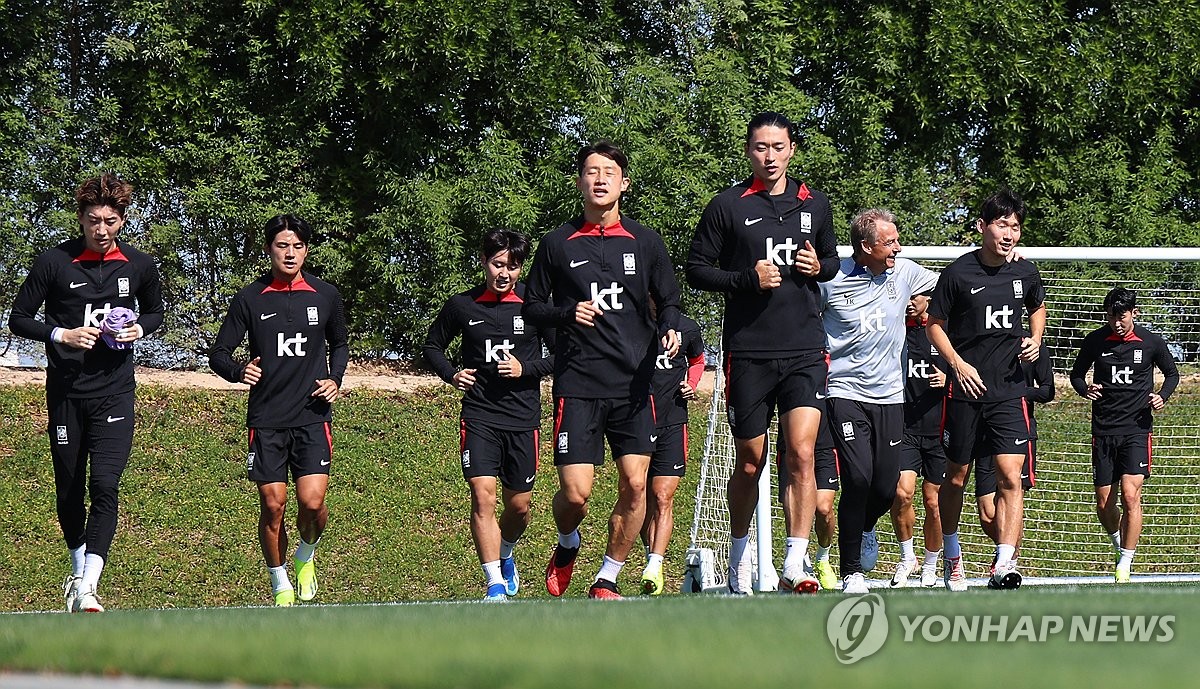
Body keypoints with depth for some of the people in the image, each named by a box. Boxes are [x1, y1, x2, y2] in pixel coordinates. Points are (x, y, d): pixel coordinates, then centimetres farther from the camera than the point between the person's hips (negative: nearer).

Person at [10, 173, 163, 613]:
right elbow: (19, 318, 2)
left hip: (114, 391, 0)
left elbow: (155, 311, 21)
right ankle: (79, 568, 33)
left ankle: (86, 587, -21)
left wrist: (139, 329, -1)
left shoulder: (138, 266, 3)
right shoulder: (54, 263, -4)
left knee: (105, 483, -16)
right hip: (66, 391, 0)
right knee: (69, 489, 9)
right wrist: (61, 335, -15)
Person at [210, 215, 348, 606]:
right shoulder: (250, 299, 1)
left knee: (312, 501, -13)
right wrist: (239, 371, -18)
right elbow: (218, 354, 4)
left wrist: (335, 380, 4)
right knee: (272, 505, -2)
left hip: (313, 416, 0)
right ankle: (280, 585, 17)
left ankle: (306, 556, 19)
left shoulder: (325, 296, 6)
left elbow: (340, 345, 23)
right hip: (266, 418, 0)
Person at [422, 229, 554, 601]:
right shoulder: (461, 306, 2)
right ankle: (495, 585, -16)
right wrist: (451, 374, -2)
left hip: (523, 417, 0)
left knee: (518, 505, 9)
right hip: (479, 415, 0)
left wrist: (526, 369, -12)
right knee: (483, 496, -16)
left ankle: (505, 555, 41)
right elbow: (432, 345, 17)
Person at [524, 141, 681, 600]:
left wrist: (670, 329, -7)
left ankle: (607, 581, 9)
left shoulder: (644, 242, 9)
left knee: (635, 484, -6)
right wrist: (568, 313, -9)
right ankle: (567, 546, 25)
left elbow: (668, 300, 14)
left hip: (634, 383, 1)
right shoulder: (558, 244, 6)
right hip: (577, 384, -1)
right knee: (575, 492, -9)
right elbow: (532, 307, 11)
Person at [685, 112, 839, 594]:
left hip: (805, 351, 1)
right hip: (748, 351, -1)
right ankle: (740, 556, 28)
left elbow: (832, 260, 23)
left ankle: (795, 563, -17)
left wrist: (818, 267, 0)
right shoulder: (728, 206, 0)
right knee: (750, 463, 8)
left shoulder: (814, 205, 10)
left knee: (801, 454, -14)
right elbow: (696, 269, 1)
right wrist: (747, 278, -14)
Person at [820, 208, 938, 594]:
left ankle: (862, 530, 38)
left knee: (887, 487, 1)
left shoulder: (903, 273, 5)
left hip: (890, 396, 4)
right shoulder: (831, 280, -8)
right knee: (858, 478, -16)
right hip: (846, 393, -4)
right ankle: (851, 571, -2)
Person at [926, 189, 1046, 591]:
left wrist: (1035, 341, 6)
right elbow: (934, 324, 2)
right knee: (956, 478, 10)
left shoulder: (1025, 273, 4)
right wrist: (958, 364, -11)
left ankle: (1004, 563, -17)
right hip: (965, 389, -2)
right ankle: (951, 554, 30)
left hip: (1009, 392, 2)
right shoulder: (958, 273, -7)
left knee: (1010, 476, -13)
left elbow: (1037, 309, 25)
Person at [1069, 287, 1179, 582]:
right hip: (1103, 430, 2)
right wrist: (1084, 389, -7)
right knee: (1104, 505, 3)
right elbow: (1076, 373, 15)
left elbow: (1172, 373, 15)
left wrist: (1162, 396, -5)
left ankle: (1125, 565, -10)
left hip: (1137, 428, -2)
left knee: (1130, 495, -17)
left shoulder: (1152, 342, -1)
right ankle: (1121, 546, 31)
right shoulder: (1095, 341, 0)